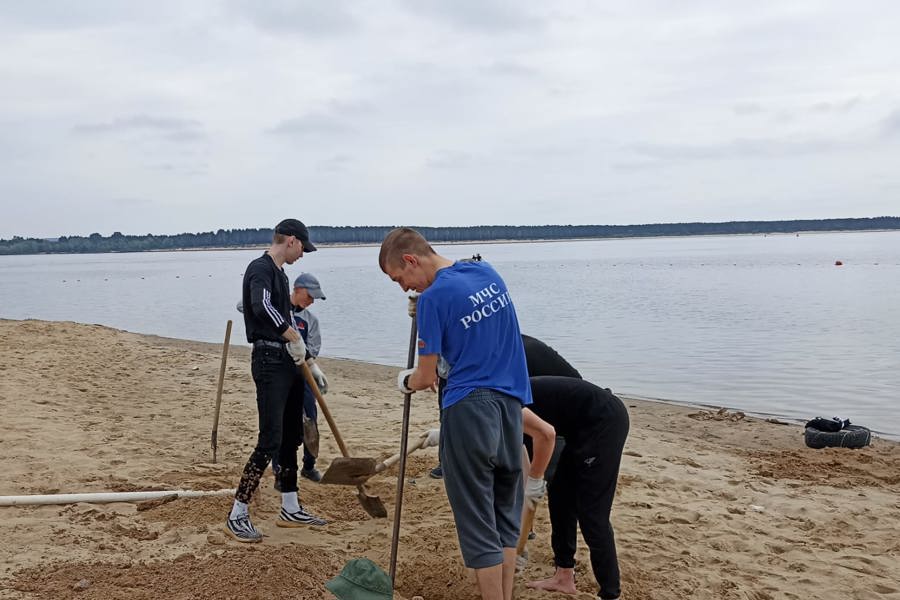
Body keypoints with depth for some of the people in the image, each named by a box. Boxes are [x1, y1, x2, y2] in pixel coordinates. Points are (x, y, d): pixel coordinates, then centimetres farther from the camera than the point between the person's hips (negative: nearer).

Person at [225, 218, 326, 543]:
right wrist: (294, 336, -22)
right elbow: (262, 308, -32)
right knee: (270, 441, -10)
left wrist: (306, 359, 19)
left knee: (290, 437, 13)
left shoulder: (278, 273, 18)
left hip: (286, 361, 10)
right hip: (268, 361, -10)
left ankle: (290, 509, 23)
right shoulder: (260, 269, -12)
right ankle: (237, 515, -1)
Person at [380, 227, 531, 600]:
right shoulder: (488, 273, 9)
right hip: (511, 402, 7)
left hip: (469, 408, -7)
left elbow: (426, 379, -6)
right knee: (506, 513, 16)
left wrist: (404, 381, 15)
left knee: (478, 522, 3)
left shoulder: (433, 298, -12)